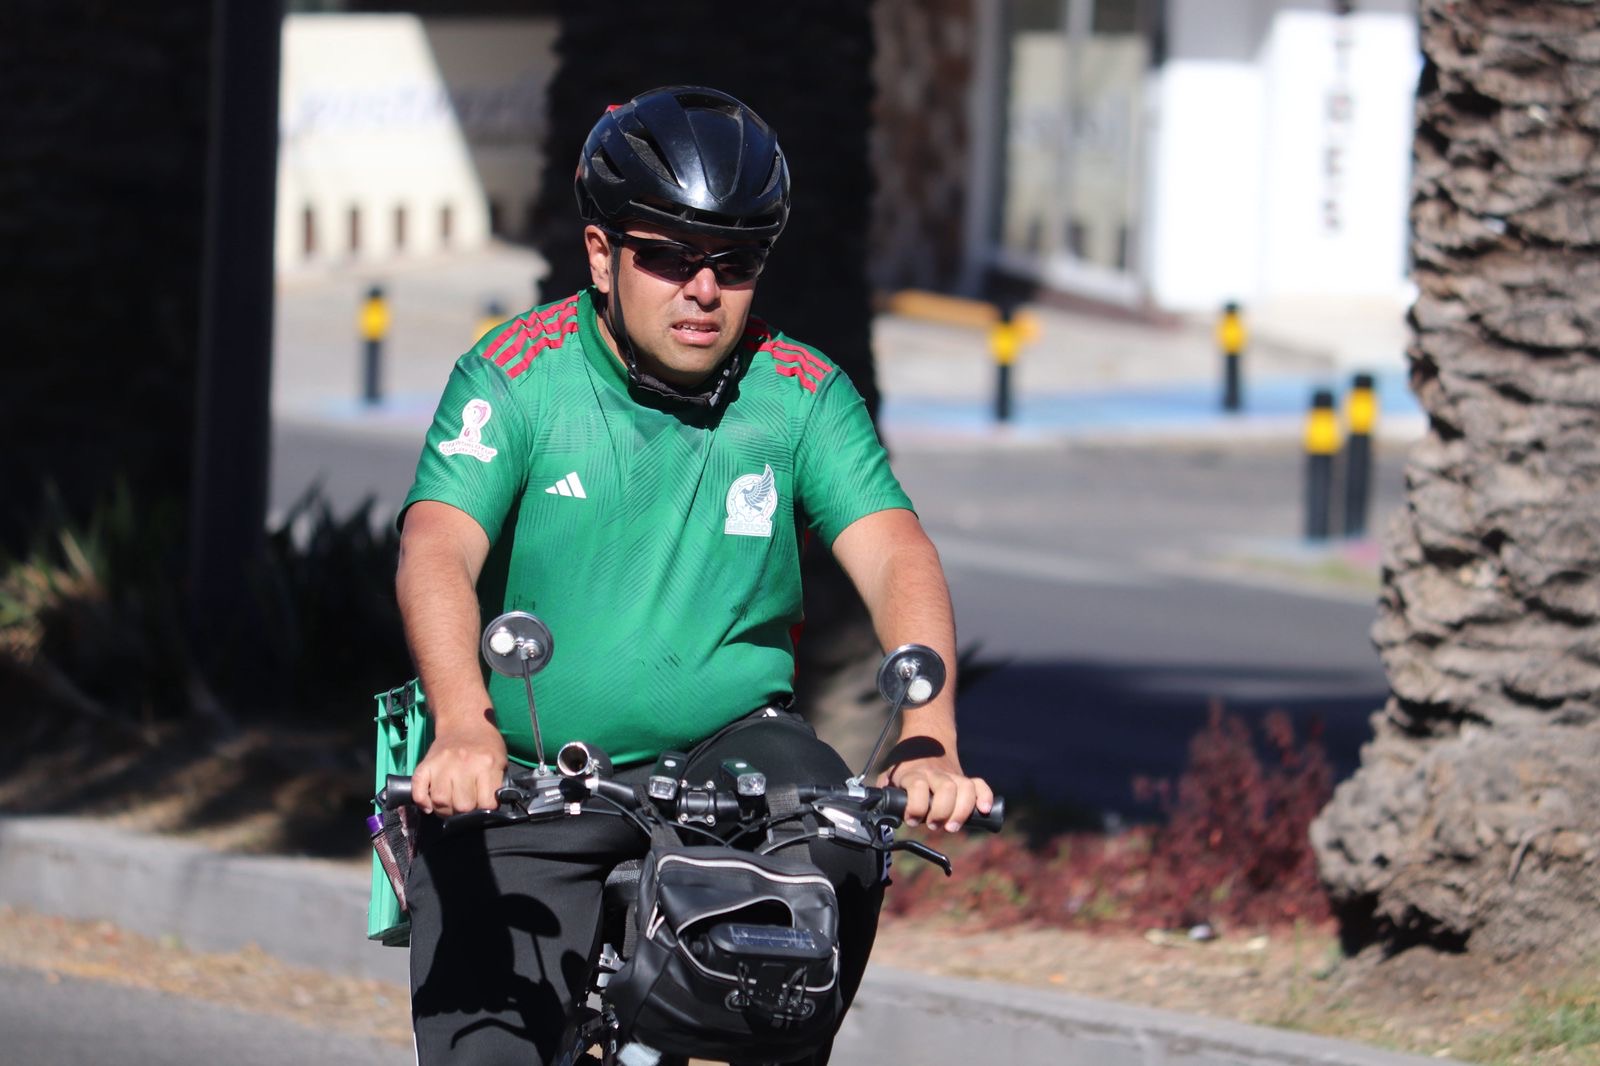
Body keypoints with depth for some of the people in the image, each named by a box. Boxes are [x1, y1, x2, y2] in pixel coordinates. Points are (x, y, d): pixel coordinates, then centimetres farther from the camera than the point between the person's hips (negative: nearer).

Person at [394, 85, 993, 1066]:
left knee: (834, 842, -30)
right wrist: (465, 728, -42)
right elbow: (437, 549, -23)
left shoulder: (800, 393, -3)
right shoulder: (516, 377, -9)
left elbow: (895, 556, -14)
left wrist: (928, 742, -34)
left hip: (732, 745, 1)